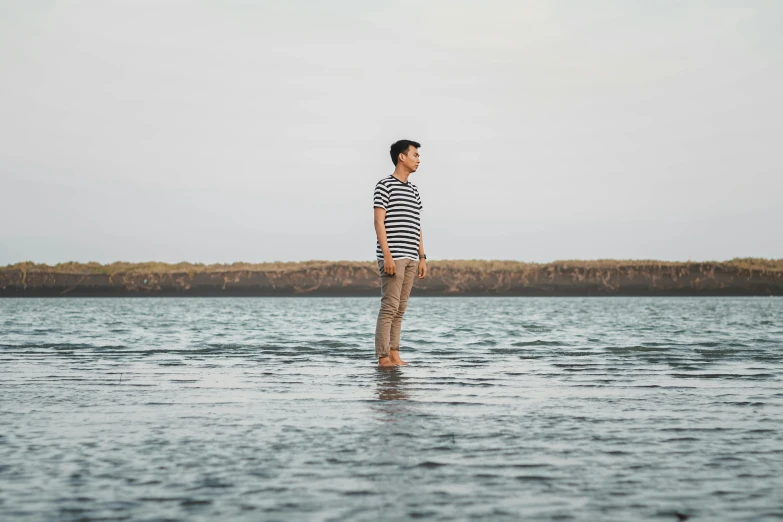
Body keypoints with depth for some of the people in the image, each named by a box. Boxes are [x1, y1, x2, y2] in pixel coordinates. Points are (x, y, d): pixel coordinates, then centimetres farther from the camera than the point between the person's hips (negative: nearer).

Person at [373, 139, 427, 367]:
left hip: (410, 258, 7)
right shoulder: (384, 185, -4)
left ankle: (394, 356, 9)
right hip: (392, 257, -7)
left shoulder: (414, 190, 18)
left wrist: (422, 258, 14)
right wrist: (387, 255, -18)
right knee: (389, 307, -9)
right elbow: (379, 222, -10)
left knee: (400, 309, 7)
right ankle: (383, 358, -8)